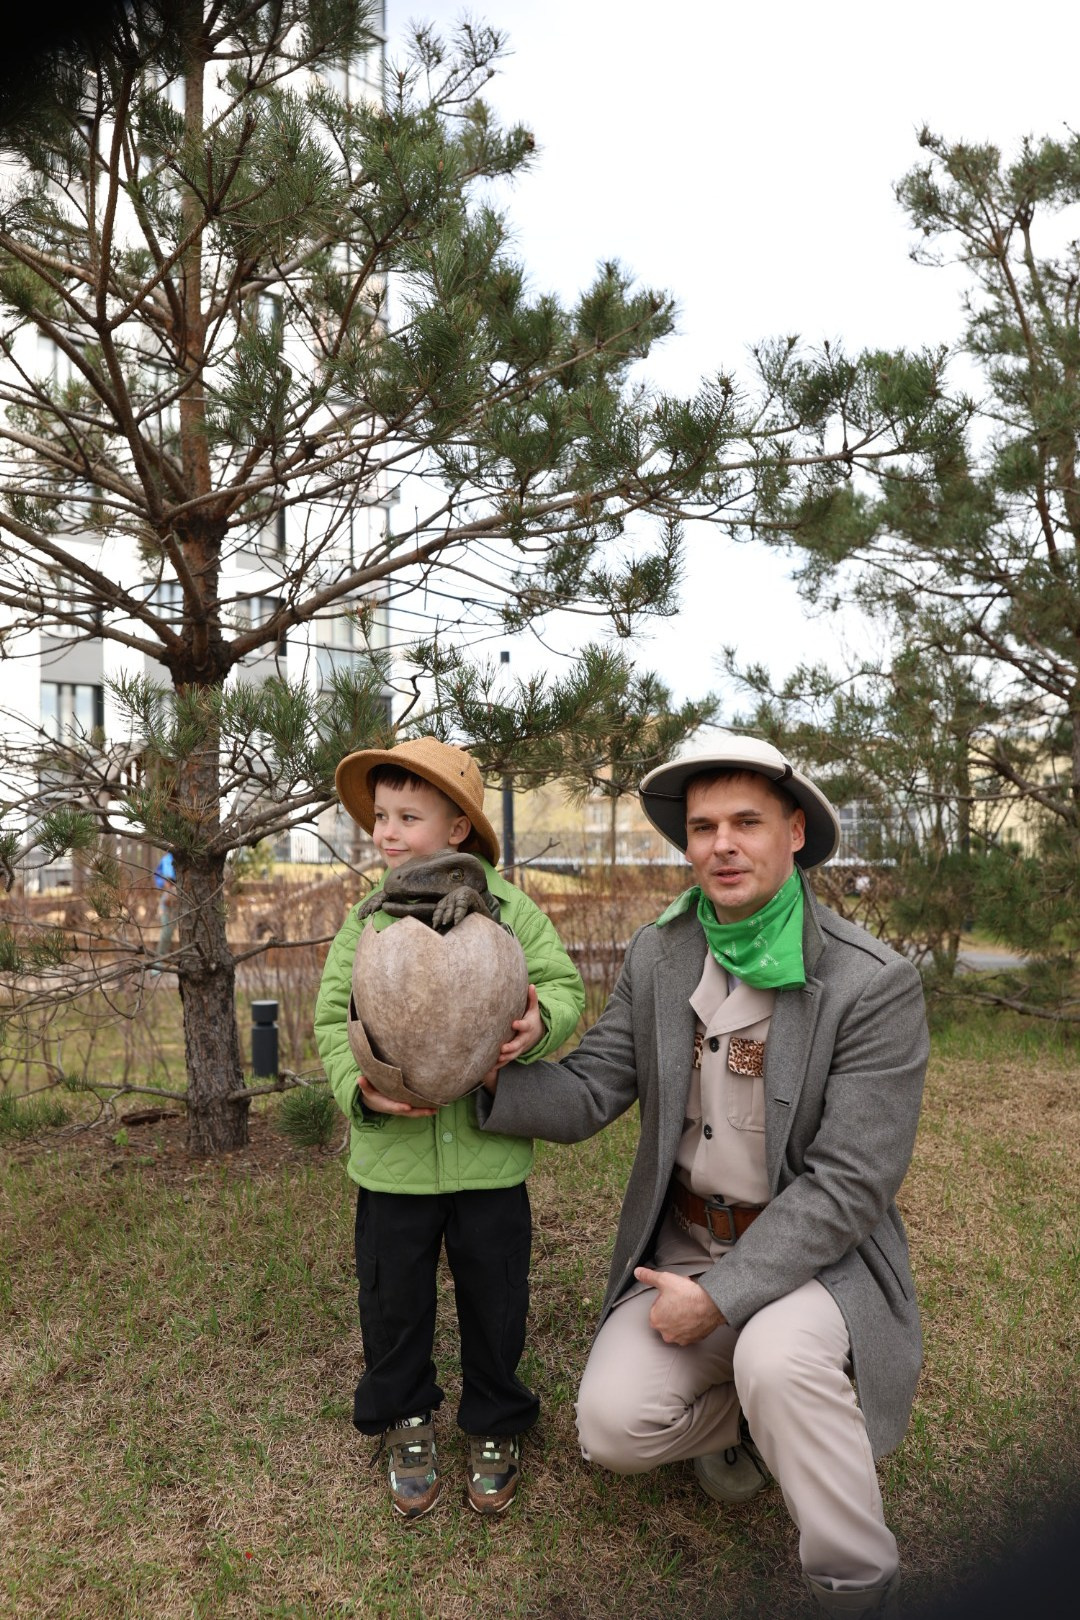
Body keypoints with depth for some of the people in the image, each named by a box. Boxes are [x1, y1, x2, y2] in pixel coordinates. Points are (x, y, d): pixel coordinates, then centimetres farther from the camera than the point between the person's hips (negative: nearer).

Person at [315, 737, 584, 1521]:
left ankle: (496, 1425, 40)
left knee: (495, 1301, 15)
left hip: (490, 1153, -1)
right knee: (393, 1300, 17)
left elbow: (564, 985, -3)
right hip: (393, 1155, 2)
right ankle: (406, 1419, 43)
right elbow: (333, 1016, 0)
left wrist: (542, 1021, -26)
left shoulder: (510, 910, -5)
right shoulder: (365, 922, 0)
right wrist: (359, 1087, -16)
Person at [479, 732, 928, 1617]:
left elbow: (849, 1183, -19)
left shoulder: (874, 983, -18)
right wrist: (491, 1076, -25)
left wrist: (720, 1298, -21)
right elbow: (585, 1096, -5)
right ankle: (746, 1418, 20)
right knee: (613, 1425, -13)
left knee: (775, 1357, -34)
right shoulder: (657, 957, -4)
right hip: (682, 1244, 4)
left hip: (814, 1252, -4)